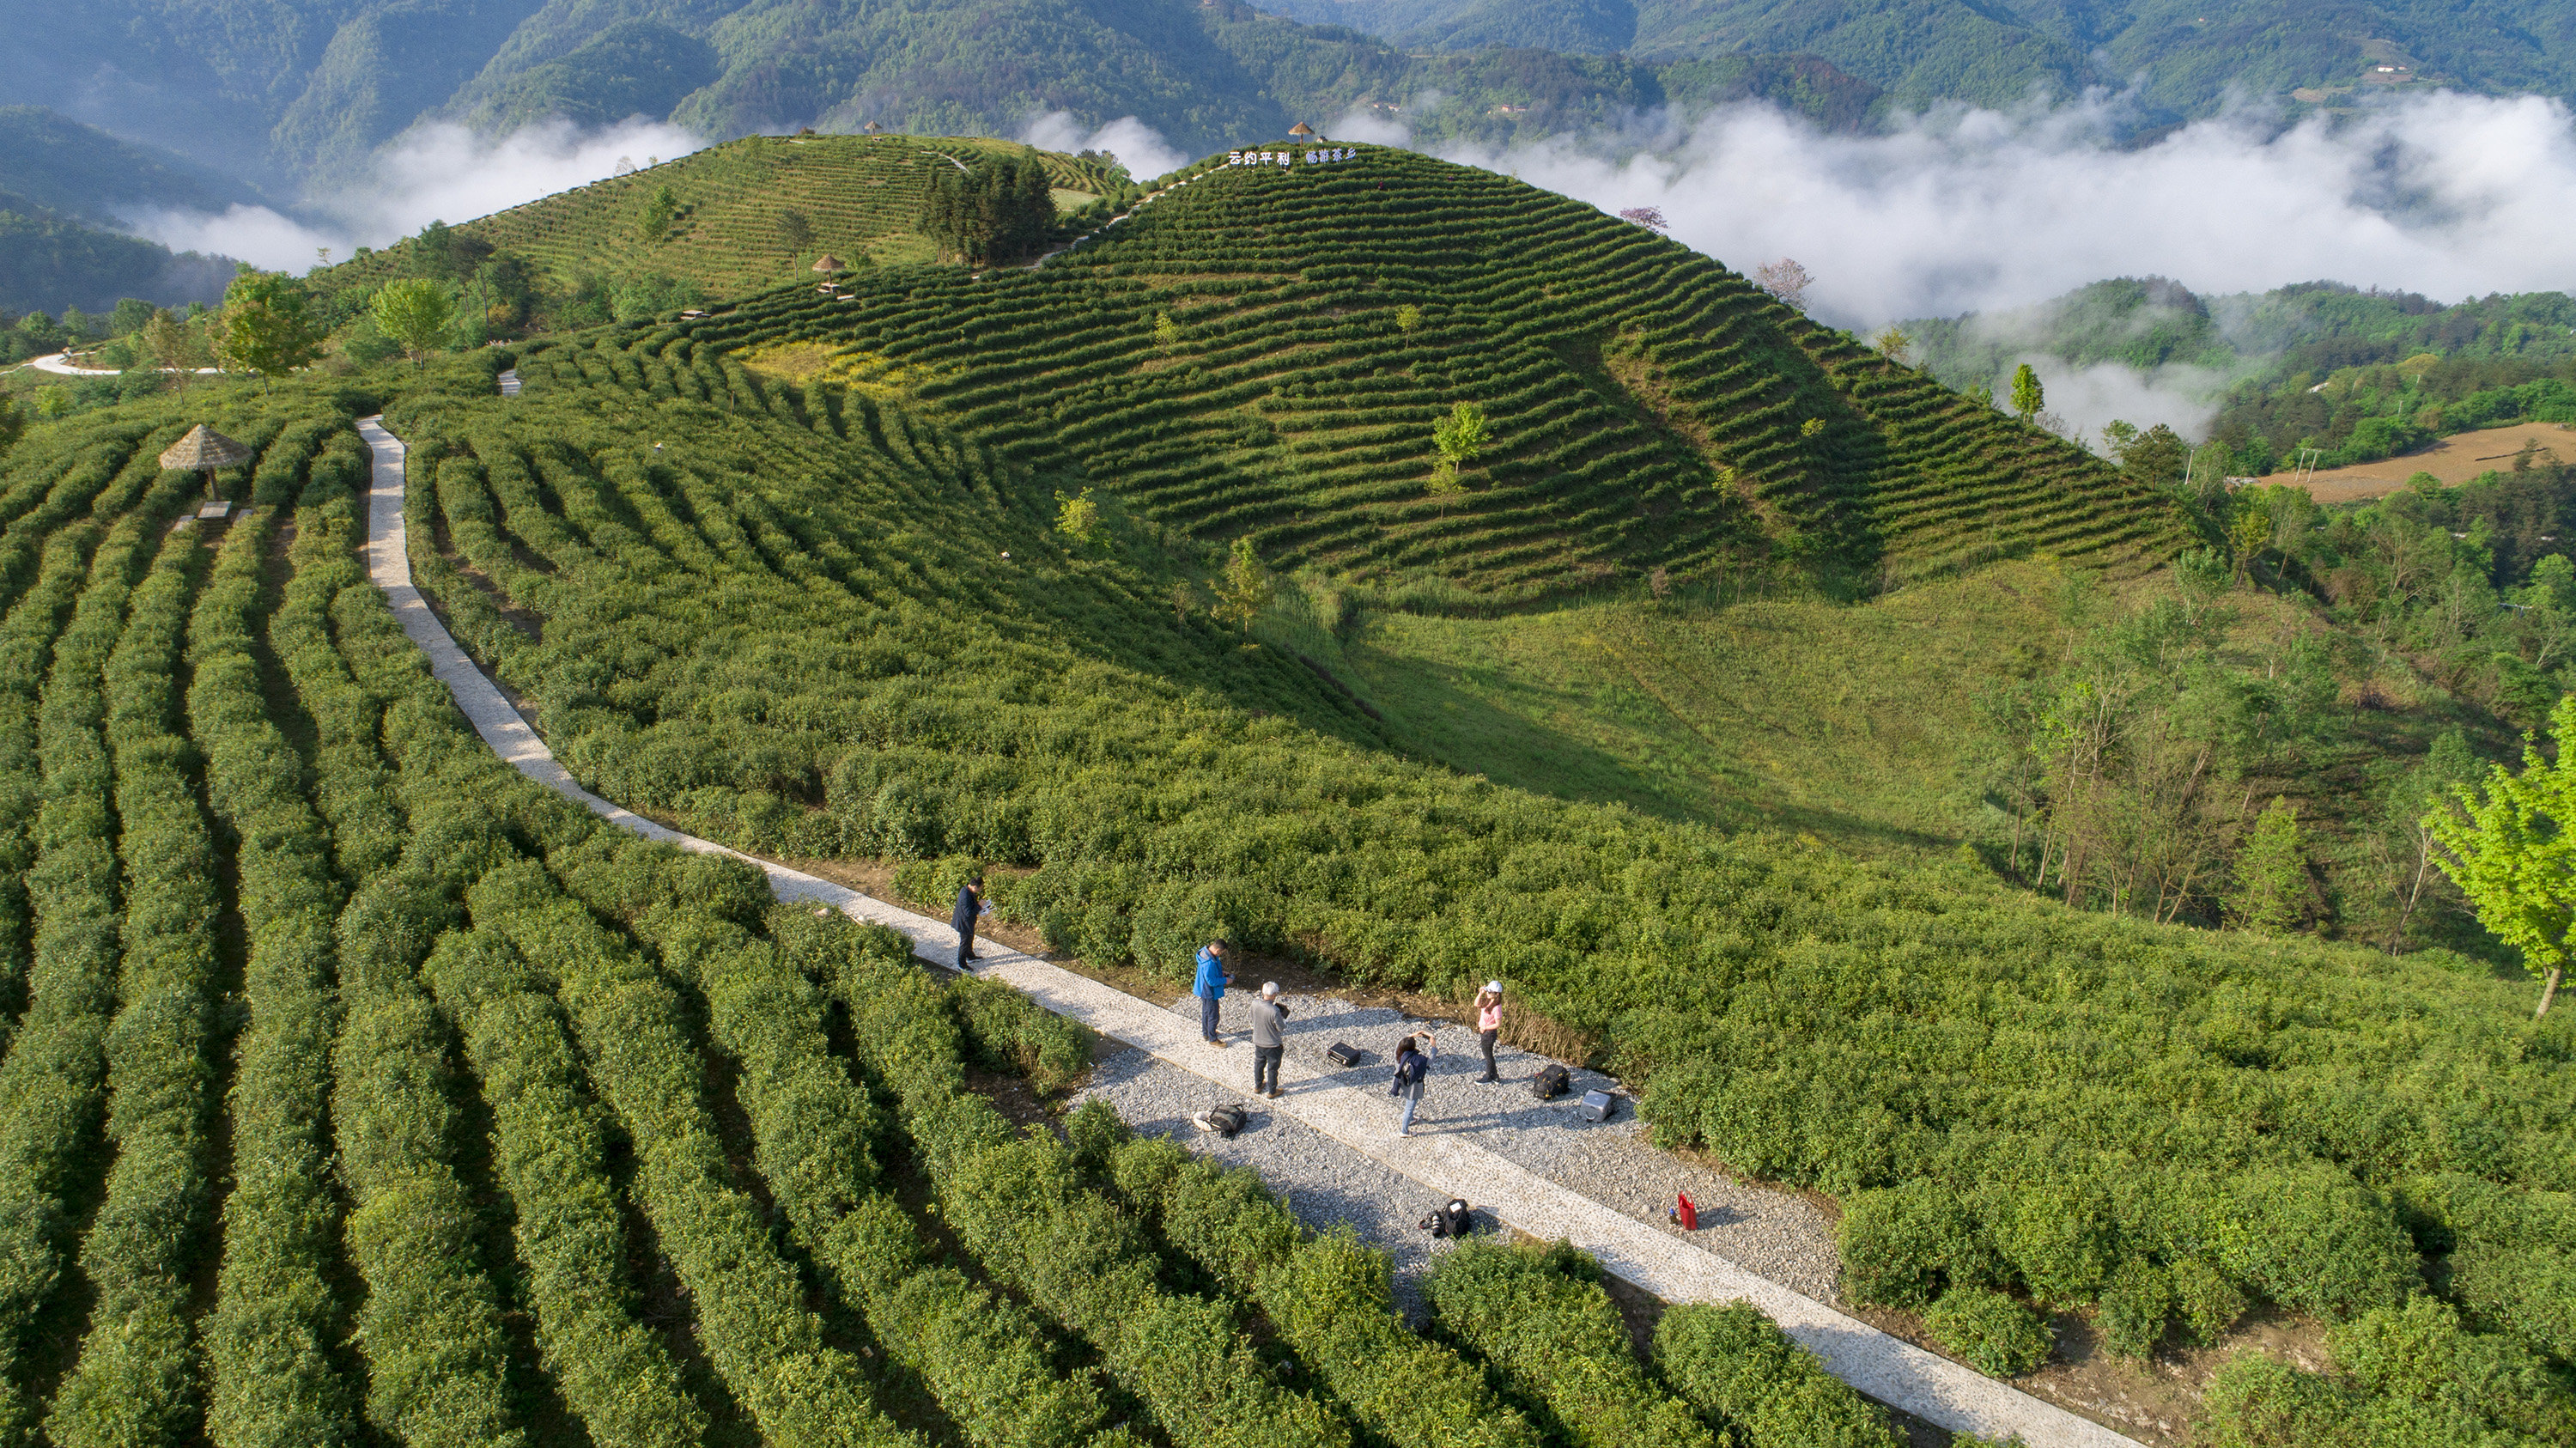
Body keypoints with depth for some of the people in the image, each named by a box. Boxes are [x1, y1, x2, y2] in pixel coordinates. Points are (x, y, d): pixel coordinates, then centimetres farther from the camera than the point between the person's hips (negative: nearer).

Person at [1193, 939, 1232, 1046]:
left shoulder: (1206, 951, -5)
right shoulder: (1209, 963, -36)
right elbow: (1212, 981, -29)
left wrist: (1220, 973, 4)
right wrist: (1225, 980, -16)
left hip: (1205, 991, 10)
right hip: (1210, 992, -10)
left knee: (1206, 1012, 26)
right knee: (1213, 1016, 6)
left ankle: (1206, 1034, 43)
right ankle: (1213, 1039, 20)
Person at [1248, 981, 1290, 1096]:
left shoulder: (1254, 1004, -16)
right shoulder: (1274, 1011, -34)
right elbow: (1280, 1027, -21)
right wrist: (1282, 1018, -1)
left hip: (1258, 1042, 5)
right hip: (1272, 1044, -5)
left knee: (1259, 1064, 26)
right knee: (1272, 1068, 17)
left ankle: (1257, 1087, 44)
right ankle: (1272, 1091, 33)